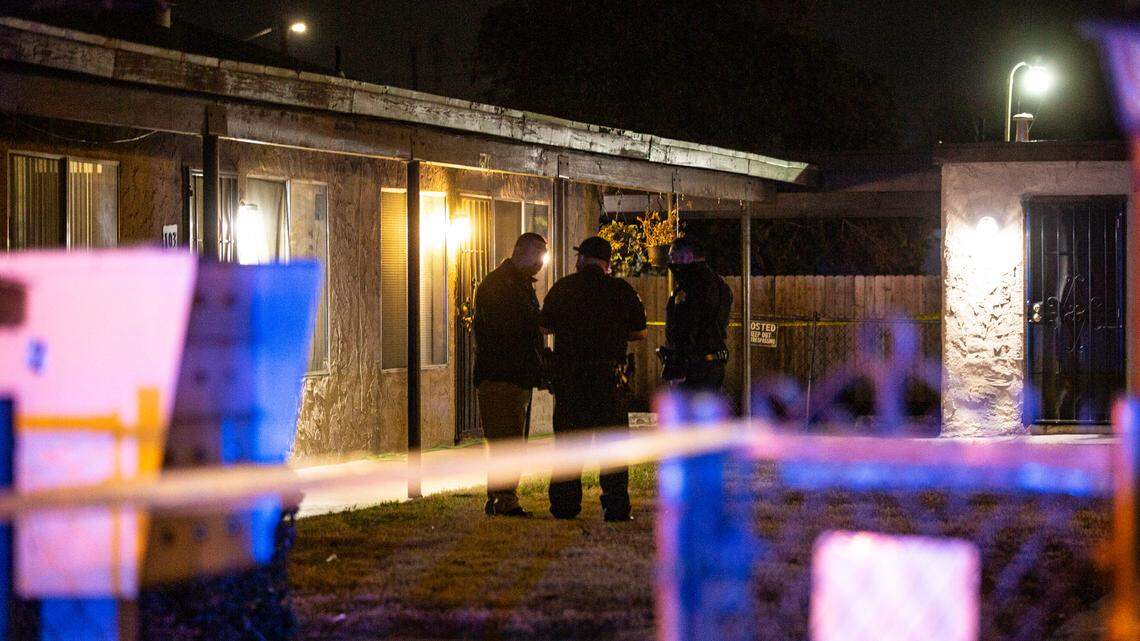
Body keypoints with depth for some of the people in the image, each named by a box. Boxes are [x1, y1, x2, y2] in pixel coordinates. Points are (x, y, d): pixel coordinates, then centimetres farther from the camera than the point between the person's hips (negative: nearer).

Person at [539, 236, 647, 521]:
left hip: (568, 374, 2)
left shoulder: (562, 289, 4)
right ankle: (616, 508, -2)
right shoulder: (621, 290, -1)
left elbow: (545, 326, 14)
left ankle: (565, 505, 7)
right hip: (608, 375, -1)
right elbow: (640, 332, 3)